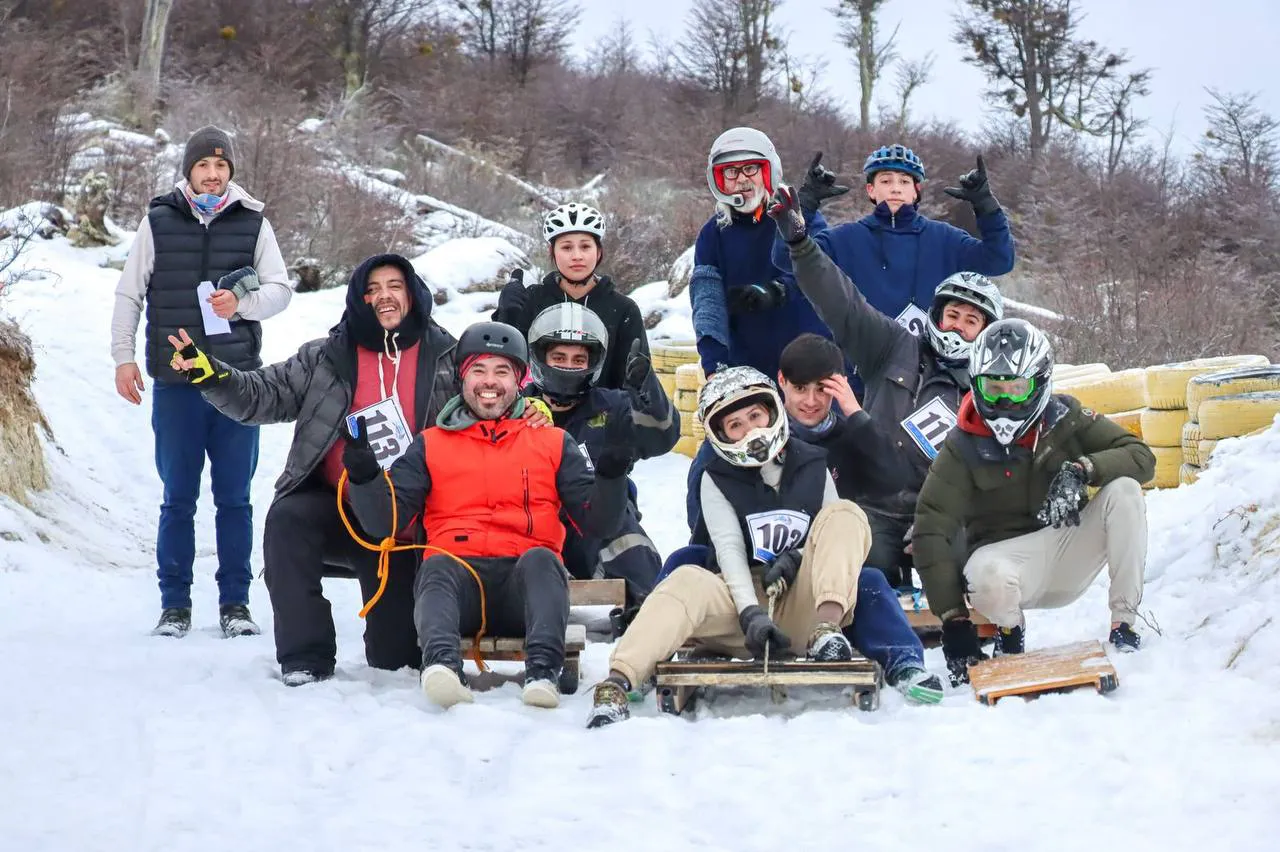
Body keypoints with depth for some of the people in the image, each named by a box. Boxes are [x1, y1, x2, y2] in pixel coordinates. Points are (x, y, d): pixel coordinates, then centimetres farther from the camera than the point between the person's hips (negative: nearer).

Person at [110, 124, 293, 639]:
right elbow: (129, 294, 9)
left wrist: (242, 301, -14)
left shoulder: (253, 224, 6)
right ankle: (174, 605, 10)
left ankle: (235, 603, 11)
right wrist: (123, 357, 3)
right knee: (178, 499, 4)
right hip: (175, 384, 0)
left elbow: (280, 290, 6)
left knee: (234, 497, 4)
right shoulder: (158, 222, 5)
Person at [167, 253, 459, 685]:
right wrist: (213, 376, -15)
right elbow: (266, 395, 3)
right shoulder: (326, 358, 7)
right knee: (287, 519, -33)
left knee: (396, 655, -5)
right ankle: (306, 657, -26)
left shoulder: (446, 357, 5)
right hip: (333, 504, 1)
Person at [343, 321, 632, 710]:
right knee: (436, 569, -32)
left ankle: (543, 670, -51)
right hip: (457, 568, 0)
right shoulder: (431, 444, 21)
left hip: (526, 578, 0)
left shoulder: (554, 443, 20)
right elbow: (384, 520, 10)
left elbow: (596, 523, 11)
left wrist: (612, 469, -6)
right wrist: (363, 472, -8)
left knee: (541, 560, -32)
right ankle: (441, 663, -57)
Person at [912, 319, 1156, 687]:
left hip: (1069, 556, 3)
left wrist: (1082, 469, -27)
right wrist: (953, 619, -21)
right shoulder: (963, 448, -10)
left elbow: (1141, 457, -7)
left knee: (1124, 490, -21)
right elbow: (932, 532, -14)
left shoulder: (1064, 418, -3)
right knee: (987, 576, -39)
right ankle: (1010, 630, -1)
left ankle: (1124, 623, -15)